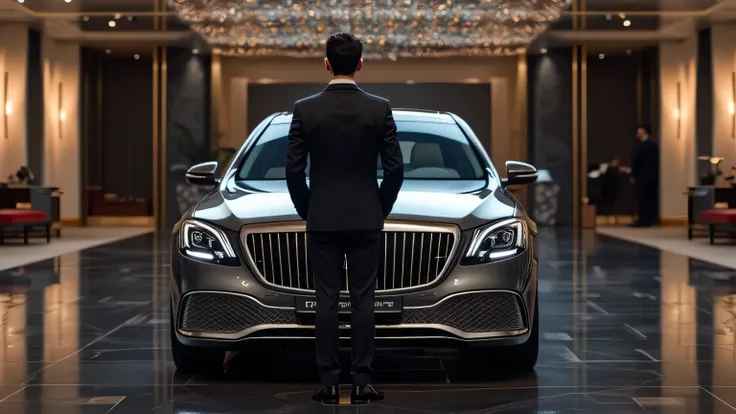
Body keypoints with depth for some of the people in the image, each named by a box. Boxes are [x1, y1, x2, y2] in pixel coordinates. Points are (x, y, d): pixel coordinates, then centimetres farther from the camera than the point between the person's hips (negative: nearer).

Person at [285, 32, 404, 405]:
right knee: (363, 301, 4)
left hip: (322, 220, 0)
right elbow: (395, 168, -4)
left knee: (326, 301, 4)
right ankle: (361, 383, 5)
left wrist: (307, 212, 11)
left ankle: (329, 384, 5)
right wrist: (381, 210, 11)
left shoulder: (305, 109, -5)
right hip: (366, 220, 0)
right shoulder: (380, 108, -5)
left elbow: (294, 170, -4)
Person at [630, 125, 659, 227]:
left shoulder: (640, 145, -12)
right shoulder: (654, 145, 7)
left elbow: (635, 161, -11)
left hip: (642, 176, -6)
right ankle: (651, 220, 10)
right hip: (654, 175, 6)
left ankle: (643, 220, -4)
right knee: (652, 198, 8)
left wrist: (633, 175, -3)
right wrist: (656, 173, 15)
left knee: (642, 198, -3)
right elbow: (657, 161, 10)